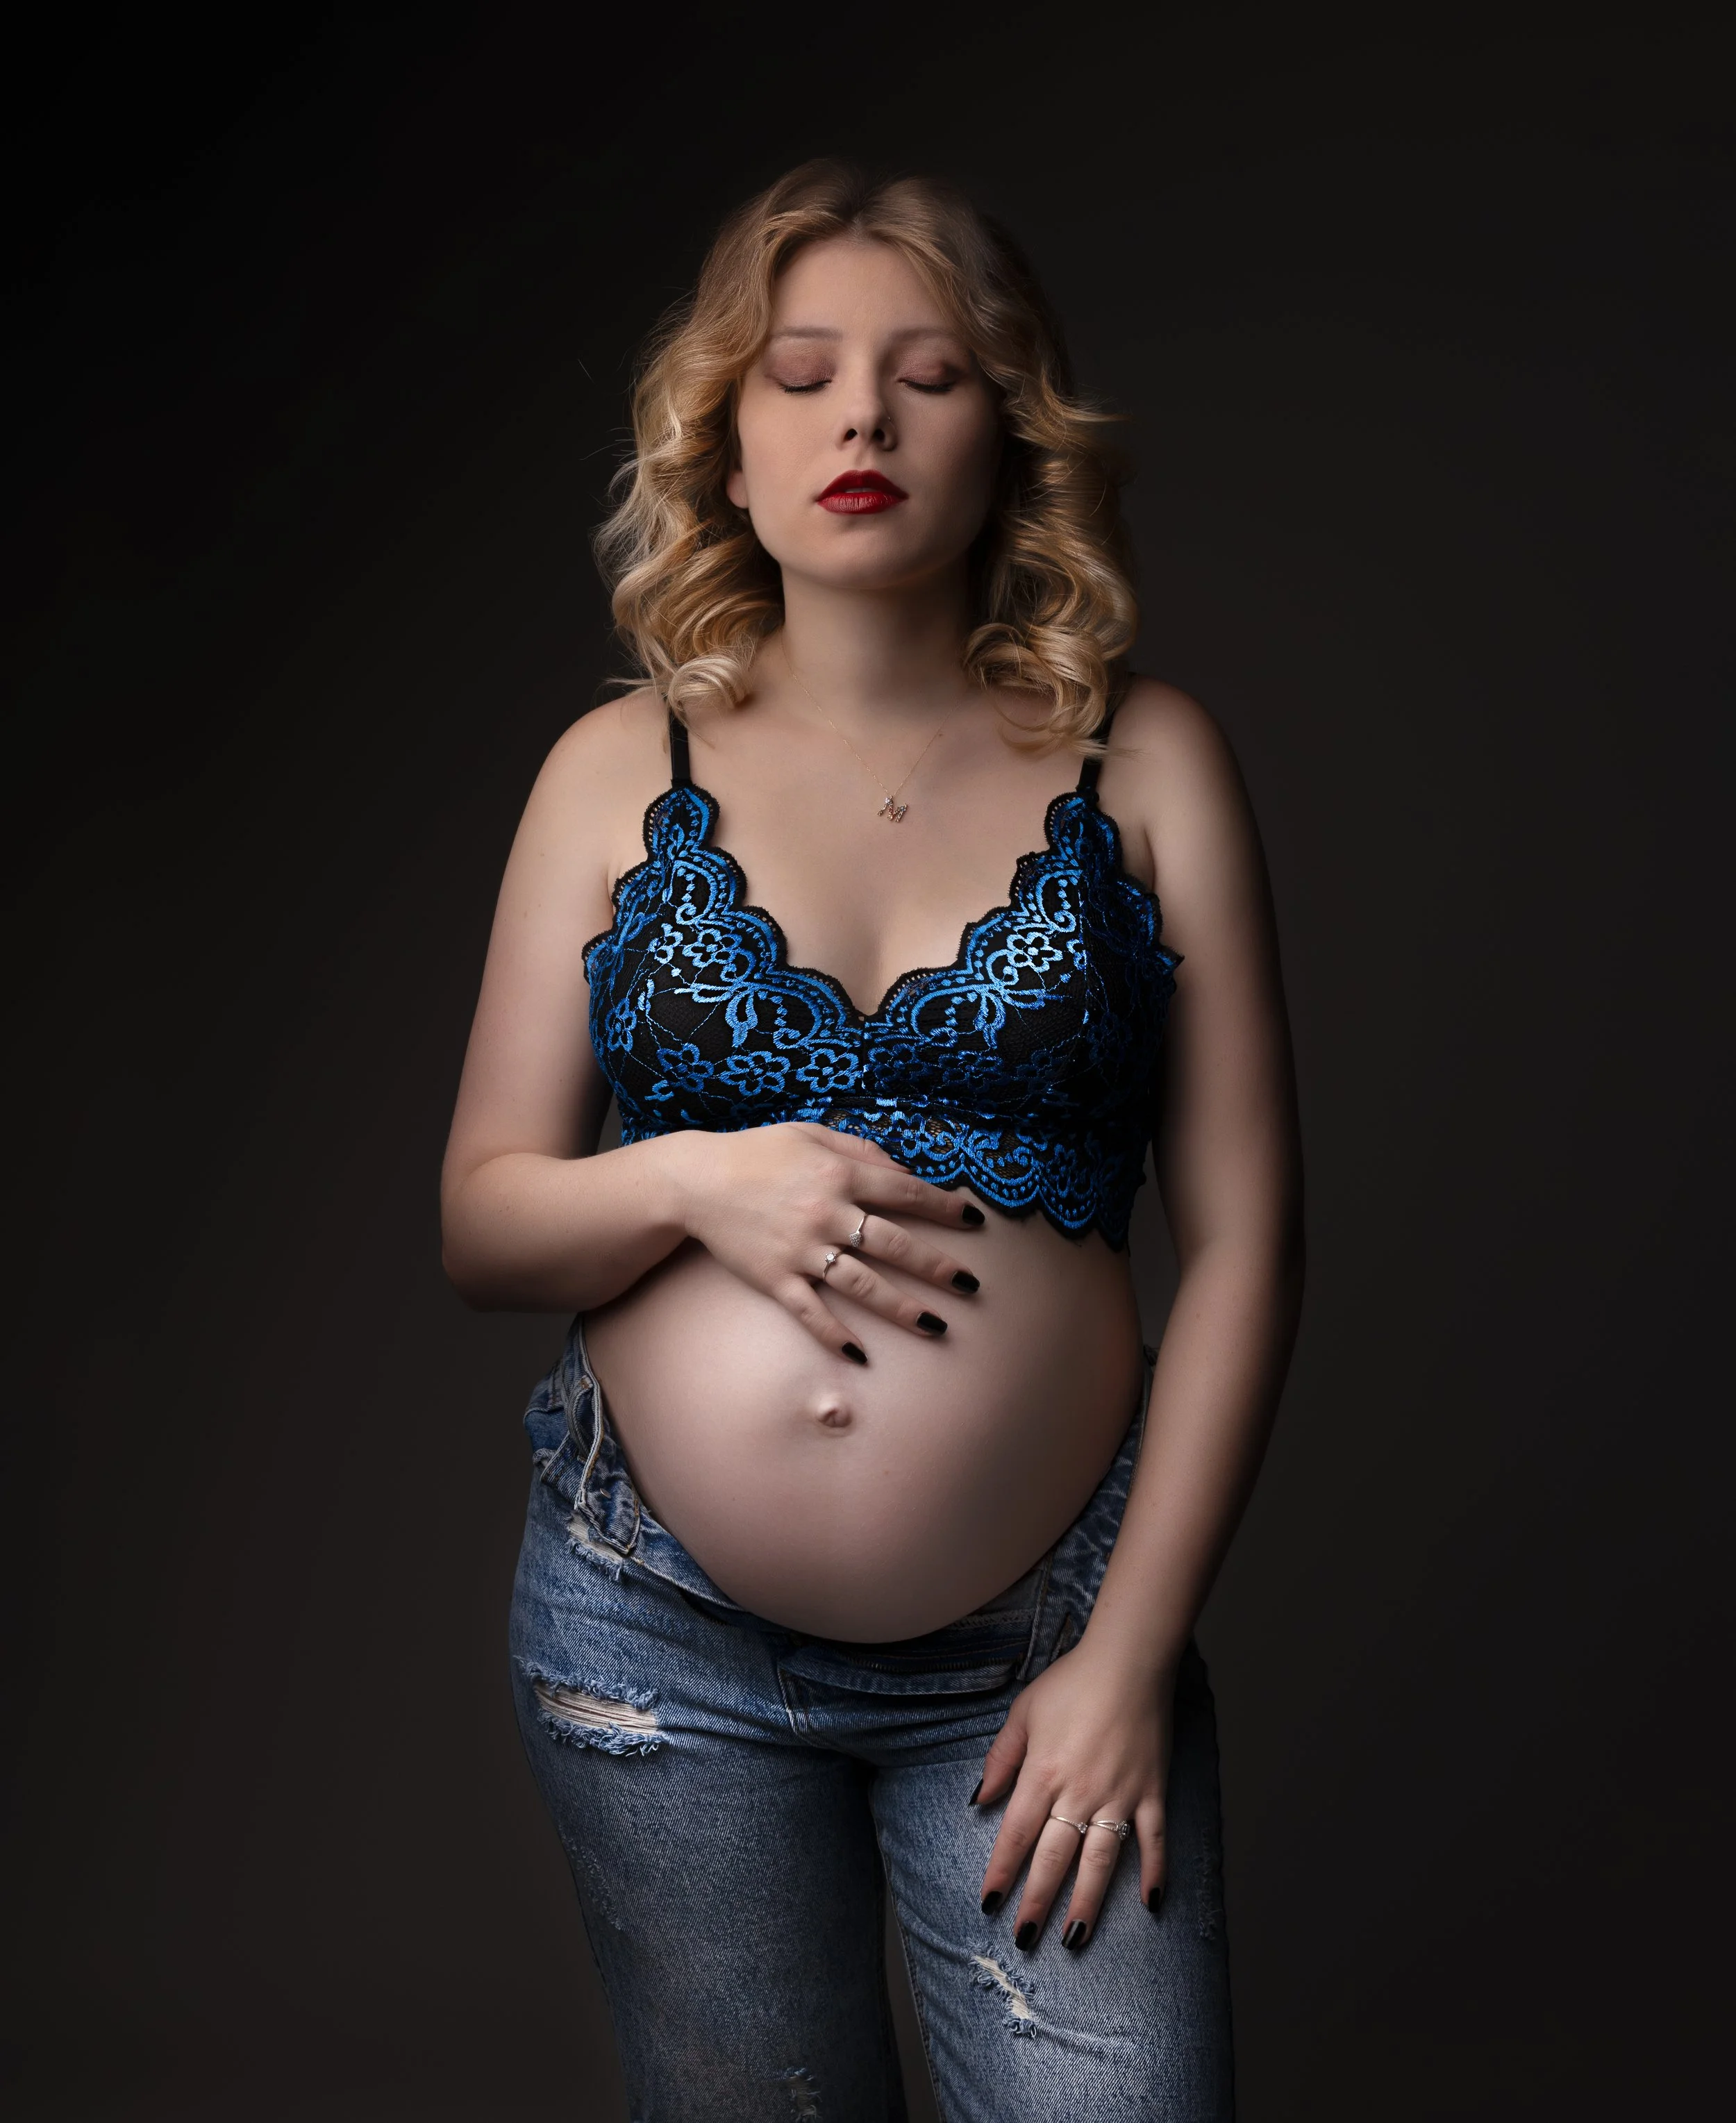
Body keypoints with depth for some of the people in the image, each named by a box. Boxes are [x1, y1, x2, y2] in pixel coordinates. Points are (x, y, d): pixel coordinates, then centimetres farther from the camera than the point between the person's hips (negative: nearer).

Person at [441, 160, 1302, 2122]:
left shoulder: (1144, 765, 1)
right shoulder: (624, 769, 4)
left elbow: (1242, 1236, -1)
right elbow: (481, 1223, 5)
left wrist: (1130, 1654, -6)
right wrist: (691, 1179, -15)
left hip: (1042, 1641, -1)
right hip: (658, 1633, 1)